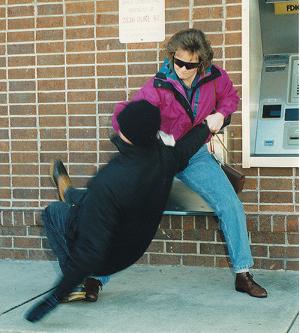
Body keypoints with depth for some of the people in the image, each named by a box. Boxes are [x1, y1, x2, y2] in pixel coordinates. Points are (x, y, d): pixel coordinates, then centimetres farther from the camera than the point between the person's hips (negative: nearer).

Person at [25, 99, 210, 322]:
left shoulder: (106, 184, -40)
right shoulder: (165, 157, -21)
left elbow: (91, 254, -36)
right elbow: (186, 146, 5)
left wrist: (56, 297, -28)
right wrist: (207, 126, 27)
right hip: (134, 252, 6)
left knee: (53, 211, 19)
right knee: (84, 200, 29)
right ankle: (69, 193, 62)